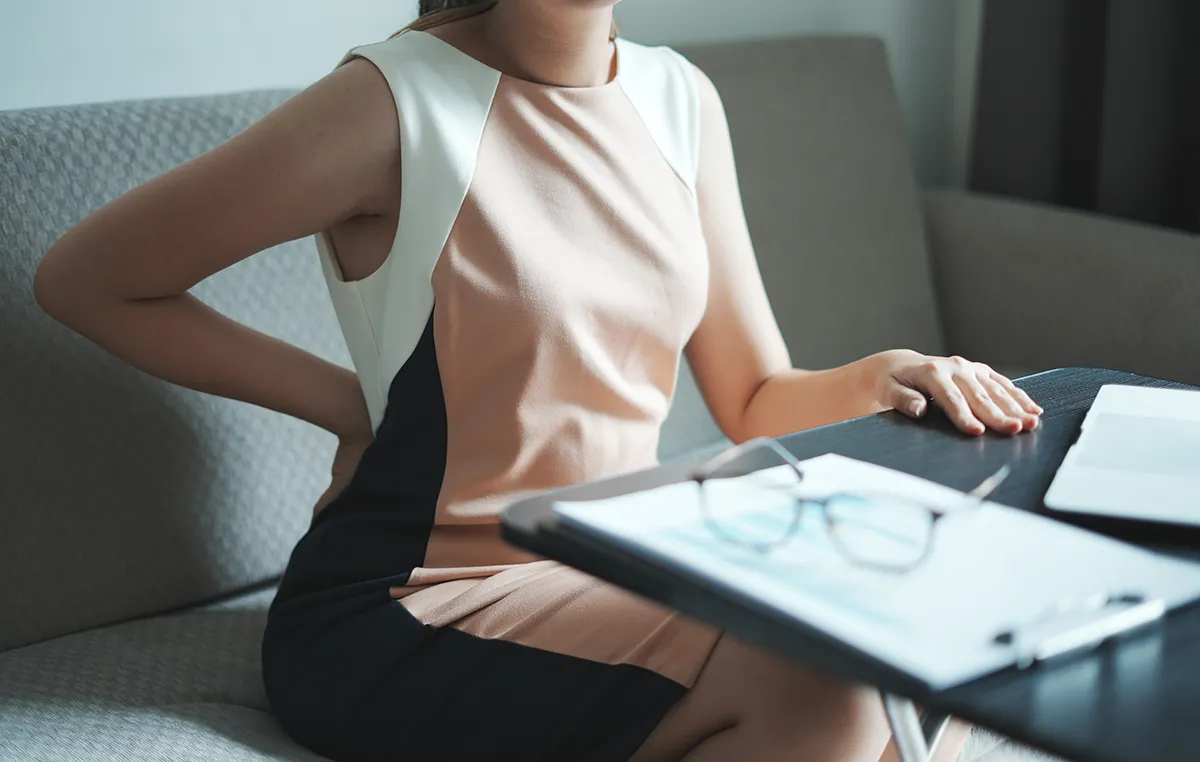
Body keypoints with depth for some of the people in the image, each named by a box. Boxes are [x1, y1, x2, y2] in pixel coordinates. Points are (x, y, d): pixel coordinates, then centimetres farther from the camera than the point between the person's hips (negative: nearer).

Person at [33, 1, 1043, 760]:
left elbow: (756, 403, 9)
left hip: (607, 574, 6)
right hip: (401, 613, -6)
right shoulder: (400, 102, -13)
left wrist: (875, 381, -13)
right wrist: (349, 405, -9)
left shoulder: (679, 99, 6)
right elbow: (82, 278, -7)